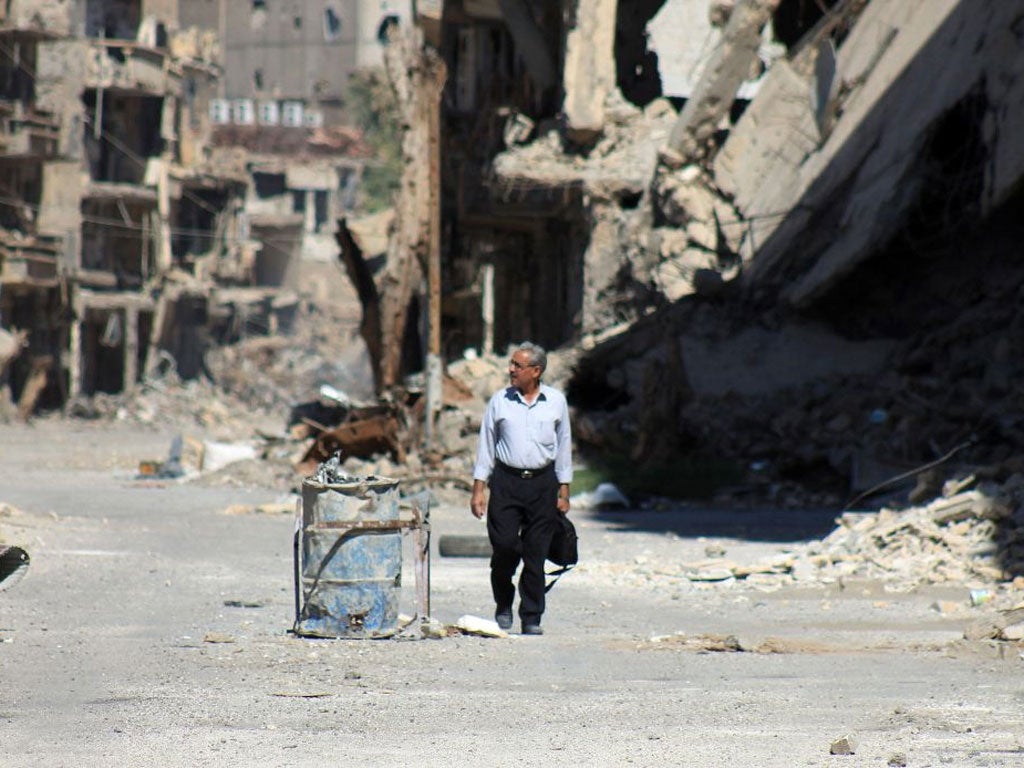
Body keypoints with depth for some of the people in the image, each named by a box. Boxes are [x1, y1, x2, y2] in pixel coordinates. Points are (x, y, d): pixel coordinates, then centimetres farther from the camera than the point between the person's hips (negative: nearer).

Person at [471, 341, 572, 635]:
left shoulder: (556, 401, 6)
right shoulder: (500, 400, 4)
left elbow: (564, 446, 11)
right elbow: (486, 445, 8)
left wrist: (564, 493, 8)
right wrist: (478, 489, 2)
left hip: (542, 482, 0)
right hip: (506, 481, 0)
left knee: (536, 554, -1)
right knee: (504, 546, -10)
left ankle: (531, 618, 6)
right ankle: (503, 606, 13)